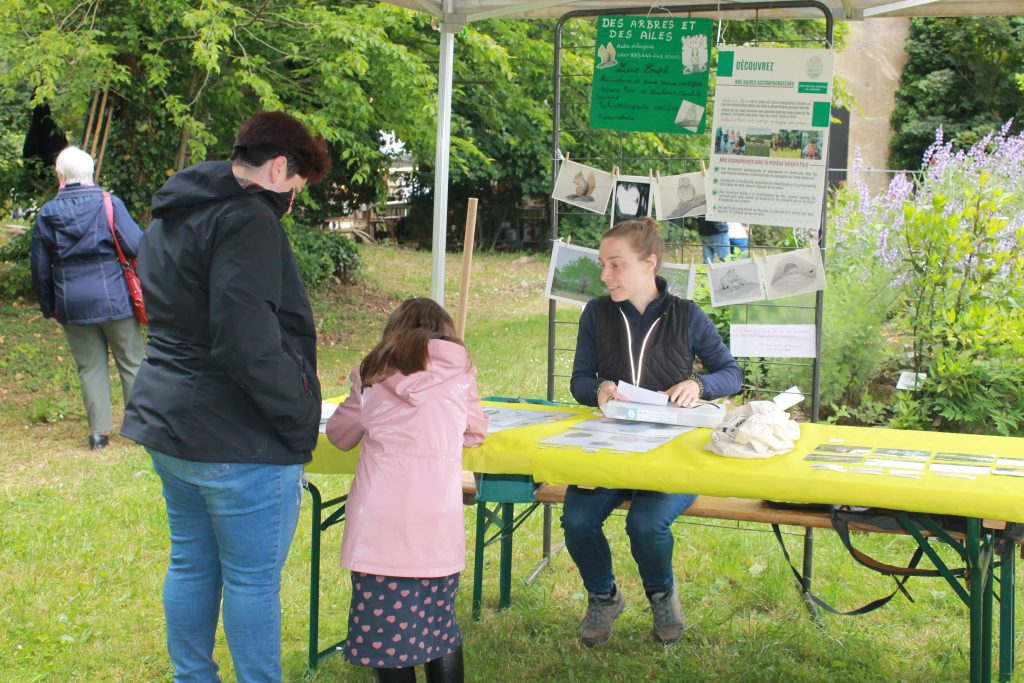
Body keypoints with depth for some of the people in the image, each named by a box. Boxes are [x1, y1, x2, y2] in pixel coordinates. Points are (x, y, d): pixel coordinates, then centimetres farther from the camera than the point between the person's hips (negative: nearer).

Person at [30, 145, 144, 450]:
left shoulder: (46, 214, 1)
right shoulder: (109, 204, -8)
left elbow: (40, 268, 7)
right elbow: (135, 245, -15)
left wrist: (49, 307, 17)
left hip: (72, 306, 2)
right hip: (114, 299, -2)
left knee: (90, 367, 11)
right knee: (131, 362, 9)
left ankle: (99, 430, 9)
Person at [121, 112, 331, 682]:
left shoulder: (169, 219, 14)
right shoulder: (247, 220, -18)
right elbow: (246, 340, -27)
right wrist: (300, 410, -17)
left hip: (168, 426, 9)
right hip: (240, 443, -9)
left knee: (191, 565, 19)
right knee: (254, 578, 3)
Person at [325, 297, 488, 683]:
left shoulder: (373, 376, 9)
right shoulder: (458, 374, 7)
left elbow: (340, 434, 19)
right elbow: (476, 432, 19)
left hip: (380, 524, -1)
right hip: (437, 525, 1)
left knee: (384, 621, 5)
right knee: (439, 622, 15)